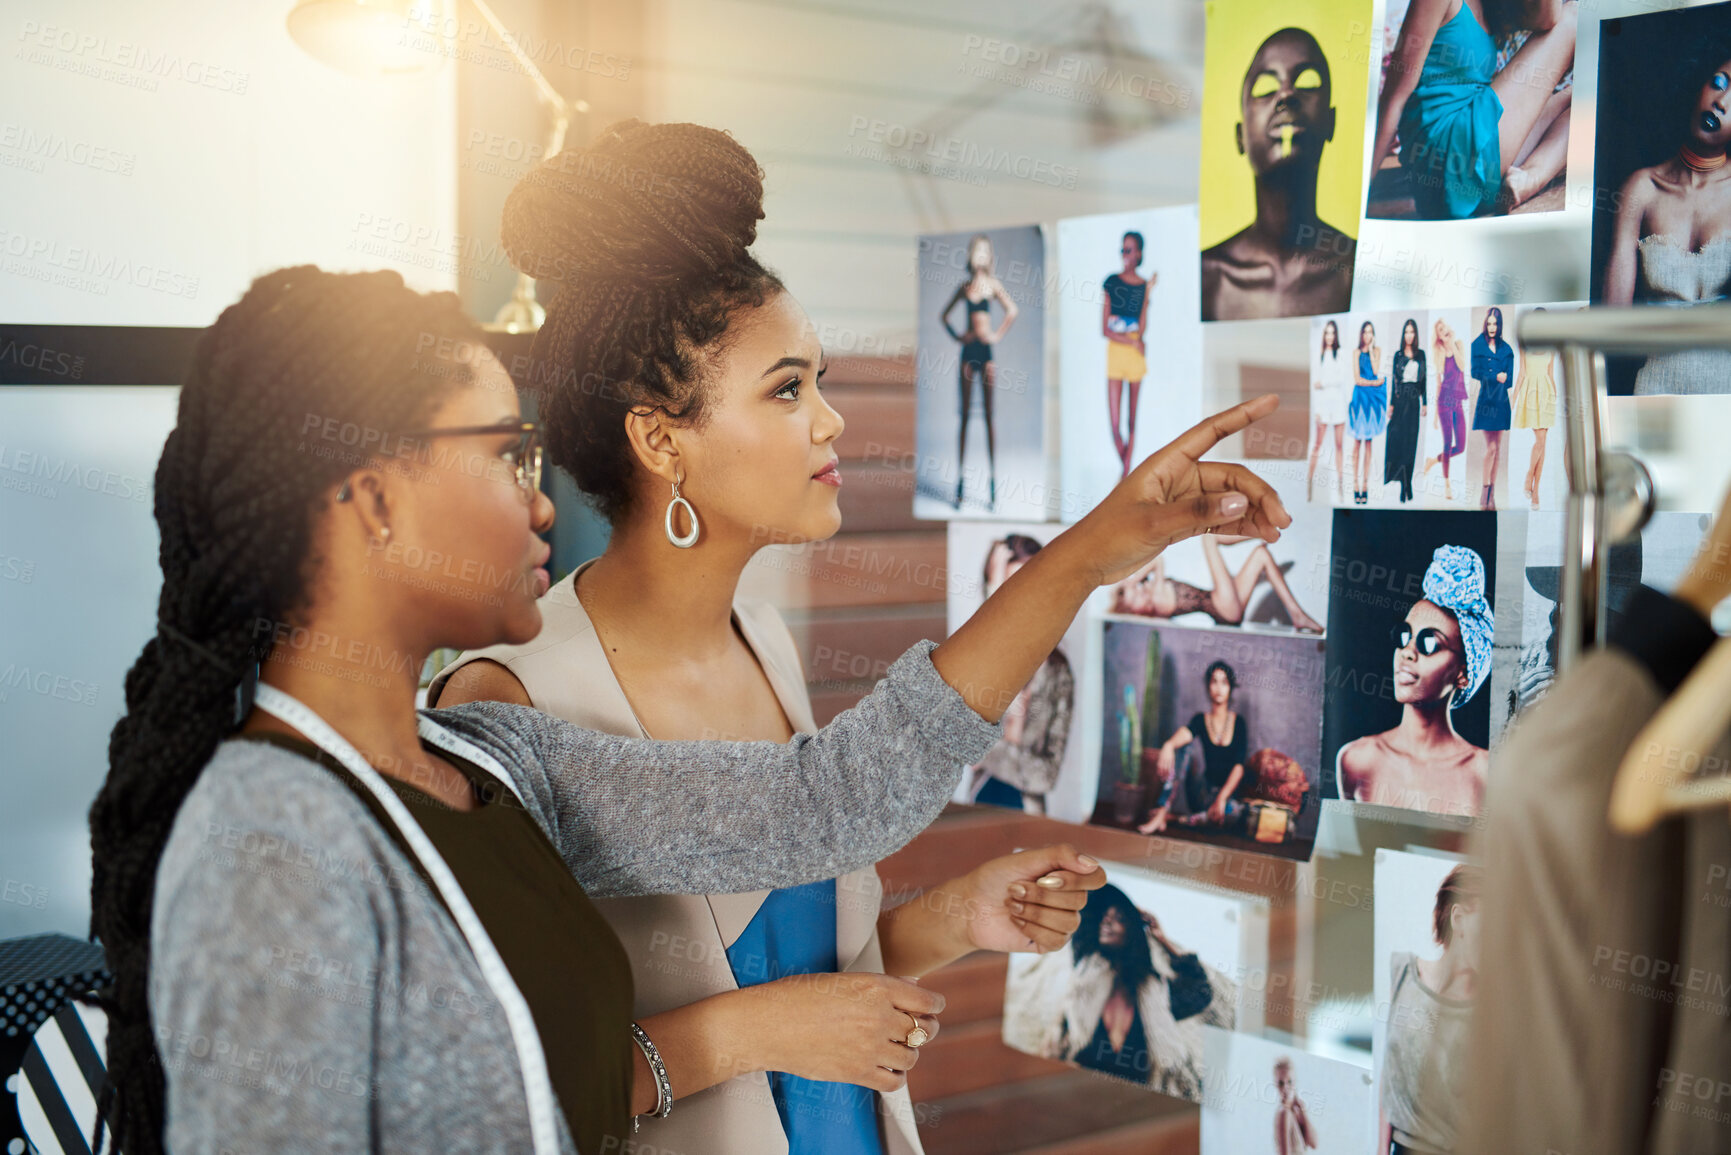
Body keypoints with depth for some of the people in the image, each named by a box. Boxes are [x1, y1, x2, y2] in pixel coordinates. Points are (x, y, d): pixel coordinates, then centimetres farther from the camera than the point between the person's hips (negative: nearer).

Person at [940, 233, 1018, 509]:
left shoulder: (992, 282, 1)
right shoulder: (965, 285, 12)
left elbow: (1012, 310, -10)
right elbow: (943, 315, 22)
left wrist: (998, 335, -8)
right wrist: (956, 335, 9)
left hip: (986, 351, -4)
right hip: (968, 350, 4)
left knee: (988, 416, -4)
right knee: (964, 416, 5)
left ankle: (991, 487, -2)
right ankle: (960, 484, 8)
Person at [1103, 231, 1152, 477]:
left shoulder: (1145, 285, 3)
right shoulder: (1112, 282, 2)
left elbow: (1142, 330, -9)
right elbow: (1105, 330, -2)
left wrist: (1149, 292, -12)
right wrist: (1132, 342, -13)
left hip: (1137, 356, 0)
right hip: (1114, 354, 0)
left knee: (1132, 423, 5)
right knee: (1115, 425, -4)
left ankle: (1127, 475, 12)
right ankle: (1123, 468, 17)